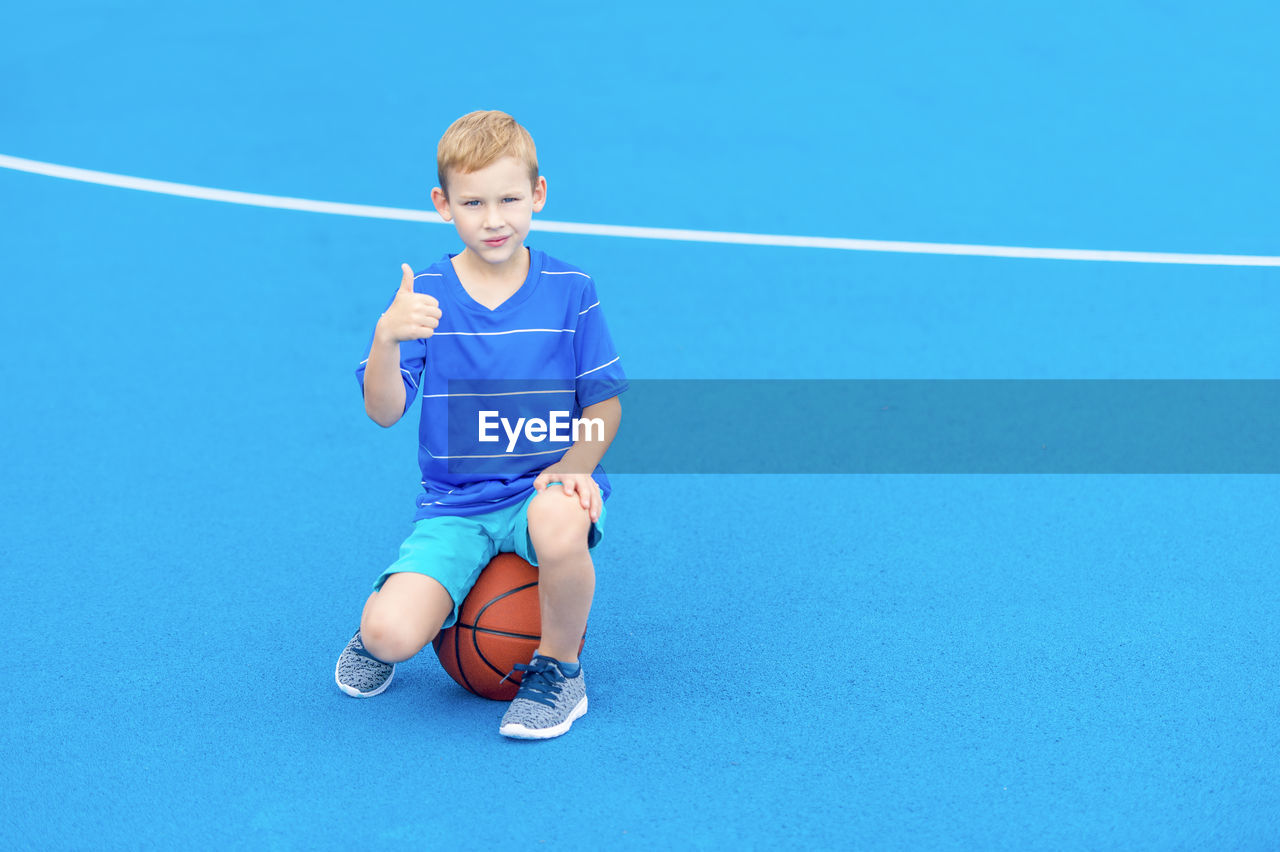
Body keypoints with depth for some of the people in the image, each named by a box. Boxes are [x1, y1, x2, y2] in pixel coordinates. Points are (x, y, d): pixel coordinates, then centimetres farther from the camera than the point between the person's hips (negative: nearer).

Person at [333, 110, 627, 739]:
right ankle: (379, 611, 19)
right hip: (454, 504, 0)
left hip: (542, 489, 0)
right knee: (392, 636, -22)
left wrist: (573, 465, -16)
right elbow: (383, 412, -8)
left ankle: (559, 666, -9)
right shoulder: (424, 295, 0)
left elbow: (604, 403, 4)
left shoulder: (570, 291, -1)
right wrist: (387, 338, -28)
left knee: (559, 524, -39)